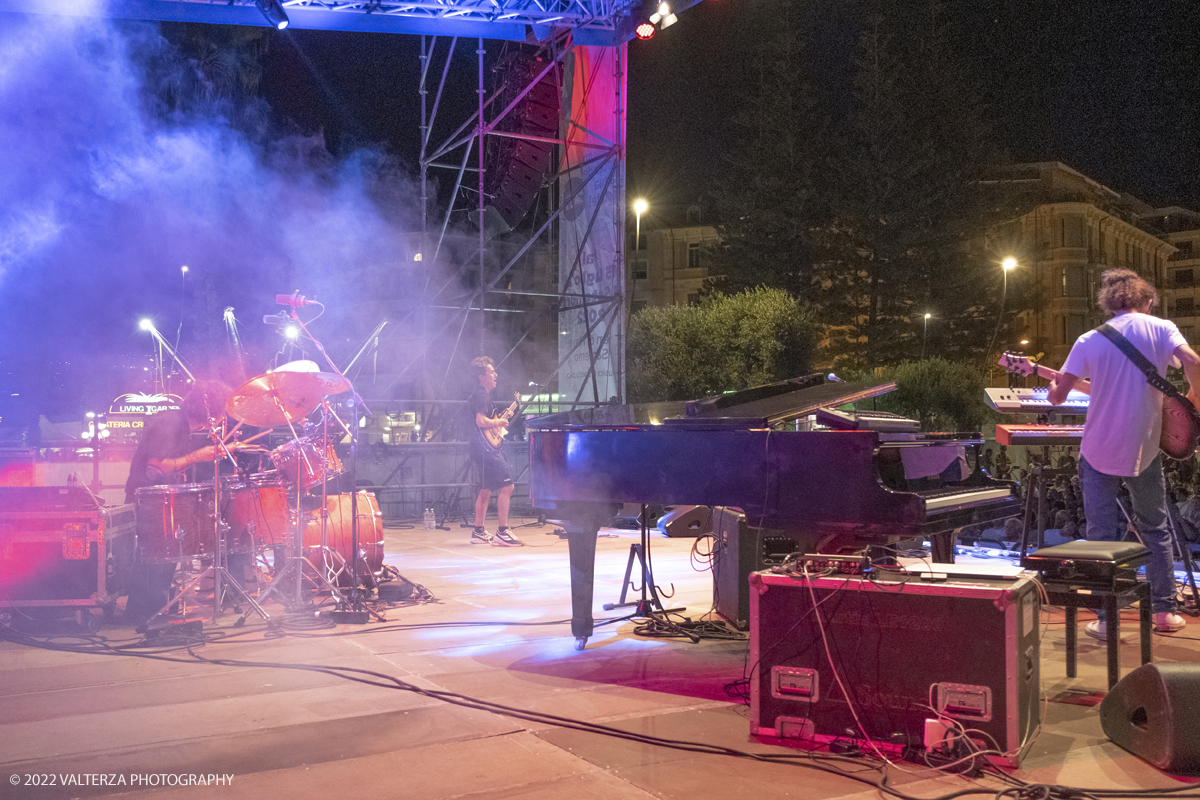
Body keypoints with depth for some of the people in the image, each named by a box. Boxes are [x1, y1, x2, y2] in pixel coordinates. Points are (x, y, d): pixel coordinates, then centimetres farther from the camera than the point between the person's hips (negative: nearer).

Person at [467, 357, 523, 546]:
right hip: (486, 448, -11)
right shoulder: (481, 396, -14)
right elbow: (481, 421, -27)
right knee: (506, 486, -13)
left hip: (485, 449, 11)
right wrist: (499, 422, -14)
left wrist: (502, 416, 16)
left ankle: (479, 531, 21)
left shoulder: (483, 394, 18)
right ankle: (502, 533, -14)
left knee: (486, 489, 16)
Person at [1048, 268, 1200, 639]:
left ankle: (1106, 620, 4)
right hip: (1144, 451, 1)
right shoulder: (1161, 328, -1)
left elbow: (1057, 396, -2)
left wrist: (1057, 382, 21)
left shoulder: (1089, 341, -1)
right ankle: (1164, 610, 20)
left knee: (1102, 535, 4)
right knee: (1155, 528, 18)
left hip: (1099, 452, -1)